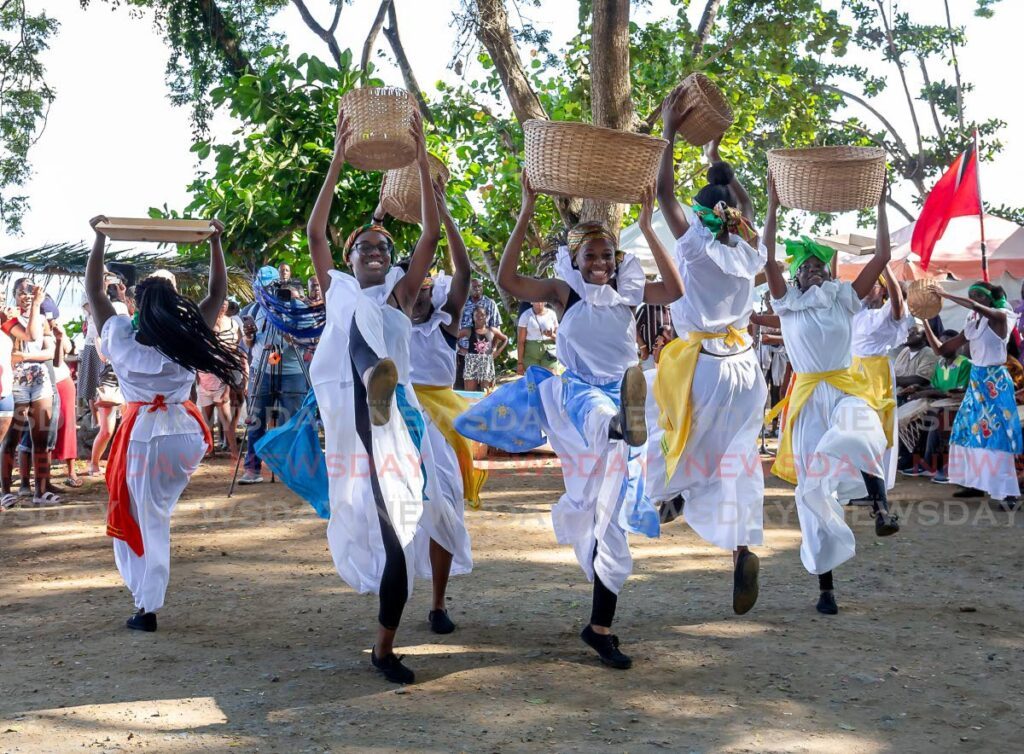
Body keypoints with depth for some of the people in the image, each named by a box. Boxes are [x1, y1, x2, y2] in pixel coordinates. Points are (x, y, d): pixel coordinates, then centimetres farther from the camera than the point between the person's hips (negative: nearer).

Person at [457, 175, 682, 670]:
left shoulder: (628, 293, 10)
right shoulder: (565, 292, 3)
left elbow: (675, 290, -8)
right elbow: (507, 281, -11)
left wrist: (648, 229, -12)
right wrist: (525, 217, -15)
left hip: (619, 399, 2)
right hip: (574, 395, -2)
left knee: (611, 519, 1)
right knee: (595, 409, -42)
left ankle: (601, 627, 9)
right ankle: (620, 420, -81)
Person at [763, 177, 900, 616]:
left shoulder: (844, 300, 10)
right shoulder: (787, 304, 7)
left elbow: (882, 257, 6)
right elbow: (767, 258, -6)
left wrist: (880, 207, 6)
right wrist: (773, 207, -7)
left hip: (846, 388, 0)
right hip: (809, 397, 0)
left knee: (859, 431, -40)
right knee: (813, 488, -3)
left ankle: (880, 506, -41)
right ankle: (825, 587, 3)